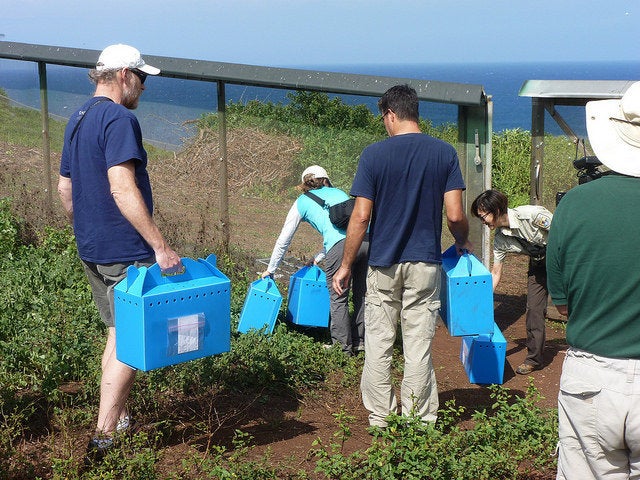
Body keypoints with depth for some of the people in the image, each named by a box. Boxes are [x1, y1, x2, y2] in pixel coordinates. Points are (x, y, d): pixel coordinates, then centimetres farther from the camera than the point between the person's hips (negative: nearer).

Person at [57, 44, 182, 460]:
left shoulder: (77, 120, 14)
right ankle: (105, 437, -4)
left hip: (91, 250, 10)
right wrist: (160, 246, -26)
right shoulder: (119, 119, -15)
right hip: (125, 250, -9)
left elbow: (65, 189, 20)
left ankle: (119, 419, 27)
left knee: (118, 333, 19)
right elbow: (123, 189, -25)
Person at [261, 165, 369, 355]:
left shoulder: (302, 202, 22)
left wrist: (270, 269, 40)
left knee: (338, 299, 9)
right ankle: (360, 341, 29)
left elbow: (284, 240, 29)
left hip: (341, 246, -5)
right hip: (367, 238, 5)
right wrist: (319, 258, 51)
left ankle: (342, 346, 14)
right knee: (361, 295, 19)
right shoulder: (339, 193, 33)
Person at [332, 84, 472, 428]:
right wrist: (463, 243, 15)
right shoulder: (444, 153, -2)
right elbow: (455, 215, -6)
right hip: (425, 264, 1)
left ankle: (380, 420, 17)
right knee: (419, 347, 6)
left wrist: (345, 265, 1)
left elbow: (360, 217, -8)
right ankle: (418, 422, 13)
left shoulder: (374, 154, -6)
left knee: (378, 346, 10)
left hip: (383, 264, -1)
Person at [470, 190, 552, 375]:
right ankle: (534, 358, 7)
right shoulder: (500, 239, -12)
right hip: (538, 264, 5)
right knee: (533, 308, -2)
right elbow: (495, 274, -3)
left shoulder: (531, 214, -31)